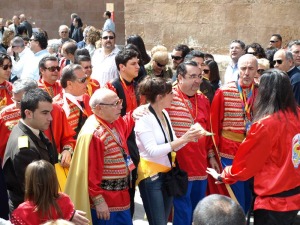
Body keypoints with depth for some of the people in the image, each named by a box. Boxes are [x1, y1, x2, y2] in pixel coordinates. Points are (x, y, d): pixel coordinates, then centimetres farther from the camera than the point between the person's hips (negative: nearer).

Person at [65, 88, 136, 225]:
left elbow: (124, 128, 31)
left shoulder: (115, 123, 5)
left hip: (120, 195, 9)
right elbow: (90, 173, -23)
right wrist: (98, 201, -21)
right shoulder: (93, 134, -23)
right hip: (104, 200, -9)